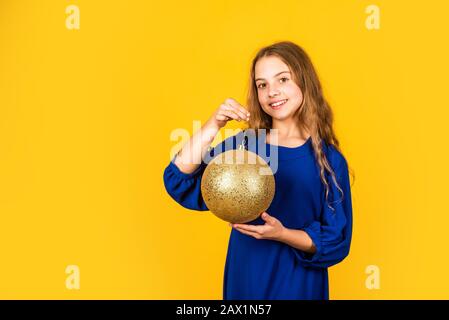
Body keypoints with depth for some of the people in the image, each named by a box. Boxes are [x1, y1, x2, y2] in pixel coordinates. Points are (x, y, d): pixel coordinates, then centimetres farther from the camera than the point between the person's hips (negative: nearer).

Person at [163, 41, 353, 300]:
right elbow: (179, 184, -13)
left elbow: (336, 241, -9)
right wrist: (212, 126, -21)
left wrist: (282, 234, -24)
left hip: (298, 284, -2)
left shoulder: (328, 160, -11)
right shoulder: (243, 145, -5)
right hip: (244, 279, 2)